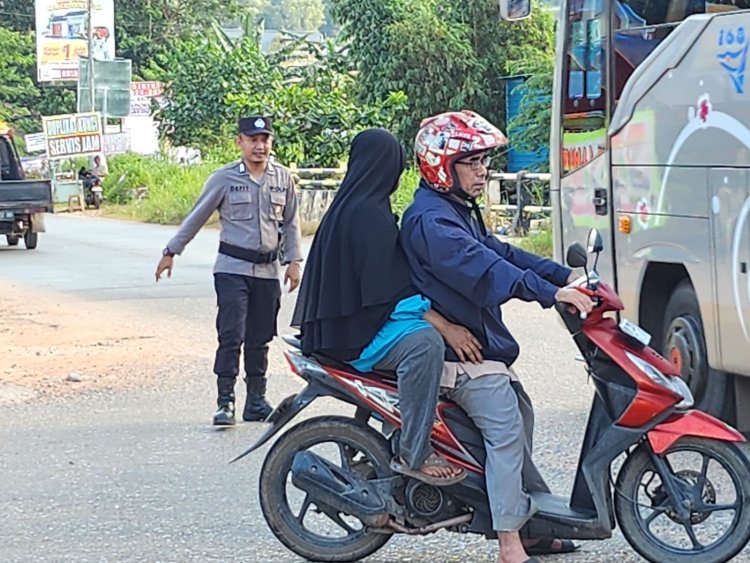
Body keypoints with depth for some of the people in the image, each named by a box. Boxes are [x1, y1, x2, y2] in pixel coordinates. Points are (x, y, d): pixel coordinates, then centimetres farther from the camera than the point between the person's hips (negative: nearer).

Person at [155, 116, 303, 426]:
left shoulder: (283, 178, 6)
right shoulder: (224, 178, -3)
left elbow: (291, 222, 14)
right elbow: (196, 217, 4)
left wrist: (293, 261, 7)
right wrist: (171, 252, 4)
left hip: (267, 270, 3)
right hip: (232, 268, -3)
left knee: (260, 340, 9)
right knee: (231, 336, -9)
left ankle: (256, 401, 16)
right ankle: (225, 402, -7)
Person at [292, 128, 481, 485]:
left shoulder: (351, 205, 17)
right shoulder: (368, 213, -16)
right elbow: (386, 287, -23)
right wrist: (443, 325, -28)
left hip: (350, 316, 12)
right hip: (357, 330, -12)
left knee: (441, 330, 22)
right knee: (425, 342, -34)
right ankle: (413, 455, -32)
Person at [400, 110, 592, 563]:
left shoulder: (460, 210, 17)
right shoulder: (431, 220, -19)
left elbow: (499, 251, 14)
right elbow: (483, 269, -30)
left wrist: (564, 276, 4)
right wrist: (552, 293, -35)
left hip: (481, 343, 11)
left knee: (519, 419, 16)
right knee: (506, 431, -16)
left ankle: (530, 525, 25)